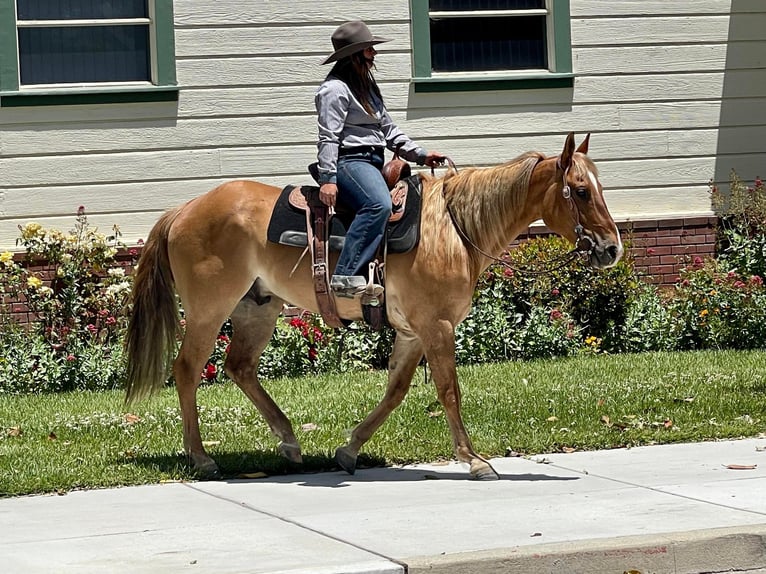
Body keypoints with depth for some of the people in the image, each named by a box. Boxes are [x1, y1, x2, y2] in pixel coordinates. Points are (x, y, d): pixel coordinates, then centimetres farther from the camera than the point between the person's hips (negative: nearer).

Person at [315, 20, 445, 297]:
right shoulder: (335, 89, -7)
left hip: (372, 162, 11)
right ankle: (346, 277, -42)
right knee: (379, 204, -36)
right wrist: (328, 179, -23)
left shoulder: (367, 86, 23)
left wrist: (421, 155, 14)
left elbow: (388, 130, 24)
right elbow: (328, 137, -15)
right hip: (349, 160, -11)